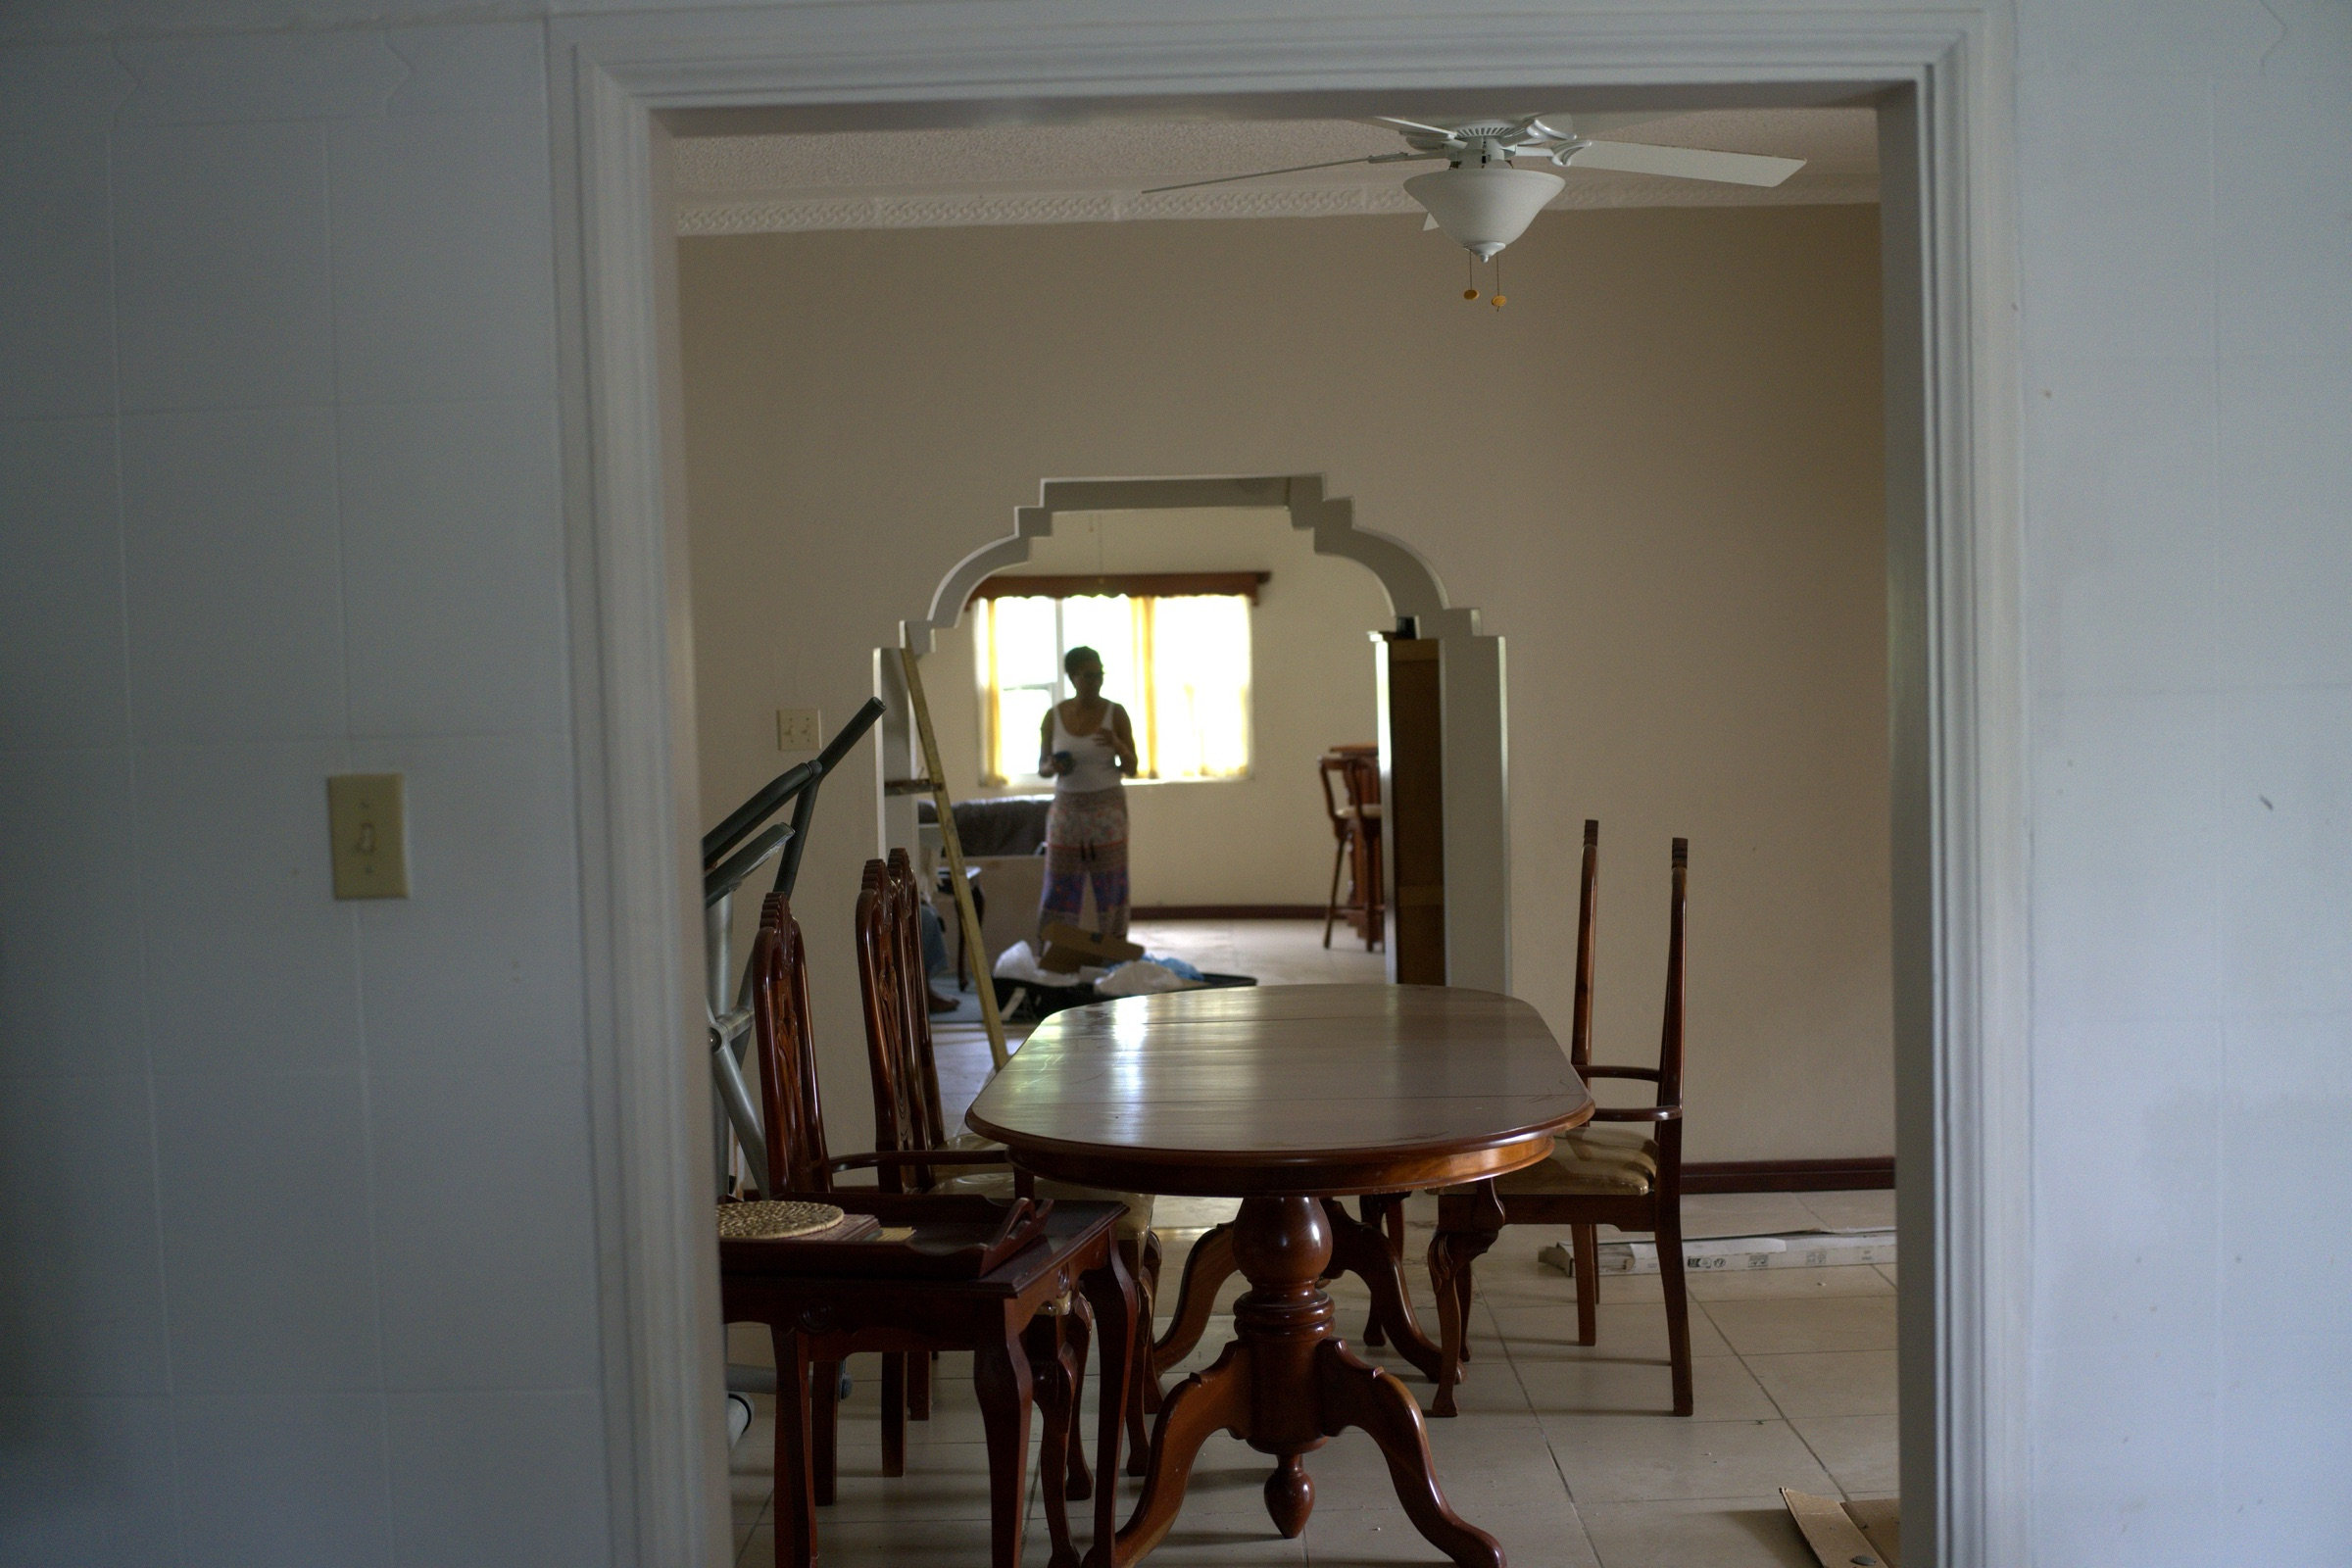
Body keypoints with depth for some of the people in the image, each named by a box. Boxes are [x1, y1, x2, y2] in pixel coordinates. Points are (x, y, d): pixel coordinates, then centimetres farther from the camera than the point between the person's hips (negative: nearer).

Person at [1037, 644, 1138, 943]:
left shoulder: (1115, 714, -3)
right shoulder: (1054, 716, 2)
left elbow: (1131, 769, -1)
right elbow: (1041, 767, 10)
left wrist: (1117, 745, -21)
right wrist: (1052, 767, -13)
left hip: (1107, 809, -1)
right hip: (1066, 809, 1)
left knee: (1111, 889, 0)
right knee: (1059, 890, 0)